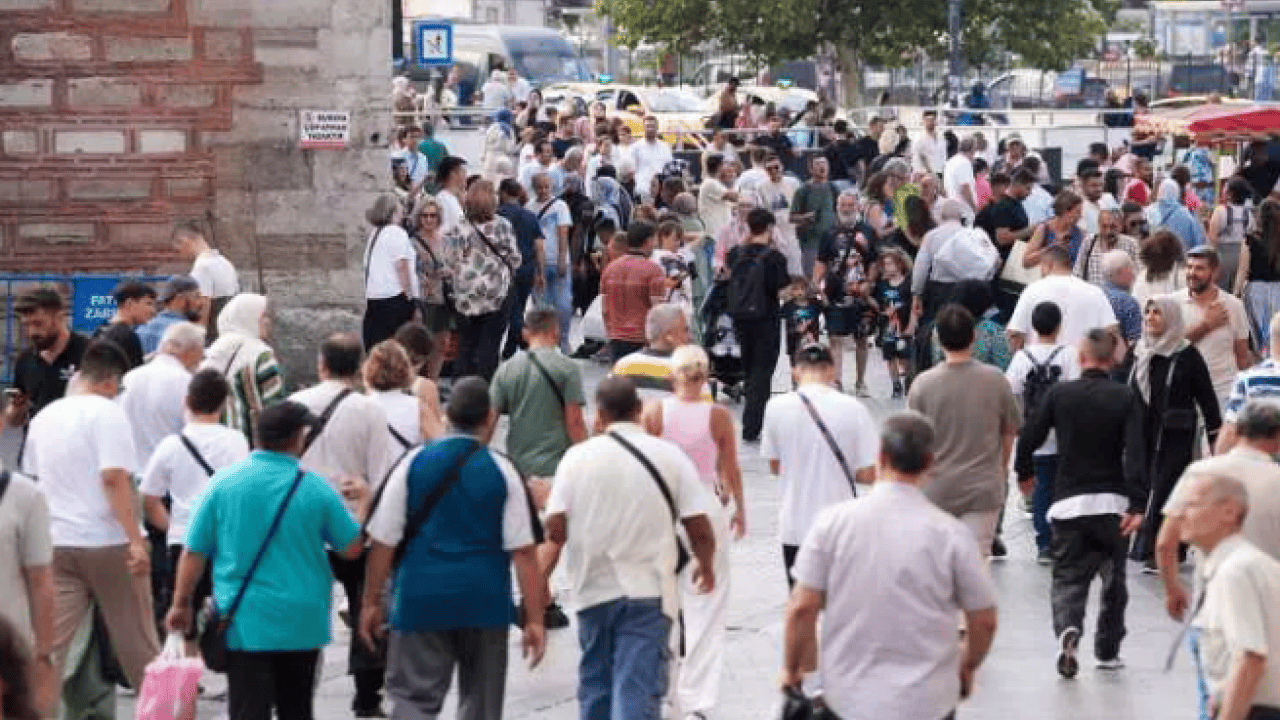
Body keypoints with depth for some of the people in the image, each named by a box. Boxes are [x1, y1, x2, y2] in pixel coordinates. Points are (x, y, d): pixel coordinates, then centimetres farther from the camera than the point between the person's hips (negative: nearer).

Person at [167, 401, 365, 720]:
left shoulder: (224, 481, -5)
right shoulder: (316, 489, -6)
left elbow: (194, 552, -2)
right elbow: (352, 547, 2)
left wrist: (181, 604, 10)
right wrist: (363, 502, 19)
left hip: (245, 624, -1)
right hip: (302, 622, 1)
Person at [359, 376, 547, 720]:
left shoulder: (413, 464, 0)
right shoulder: (503, 472, -3)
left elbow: (383, 542, 0)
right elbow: (523, 552, -6)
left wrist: (371, 602, 10)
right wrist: (534, 620, -2)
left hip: (420, 600, 0)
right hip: (485, 602, 0)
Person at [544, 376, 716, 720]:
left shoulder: (578, 456, -2)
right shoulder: (669, 455, -3)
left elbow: (555, 529, -5)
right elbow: (700, 530, -4)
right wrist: (706, 565, 16)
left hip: (594, 588, 2)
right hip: (648, 591, -2)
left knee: (595, 687, 18)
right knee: (638, 691, -5)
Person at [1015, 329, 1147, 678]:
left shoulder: (1058, 394, -2)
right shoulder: (1126, 398, -4)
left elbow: (1029, 438, 2)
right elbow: (1136, 453, -14)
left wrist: (1024, 473, 22)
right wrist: (1137, 504, -16)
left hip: (1068, 502, 0)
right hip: (1112, 503, 0)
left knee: (1068, 577, 5)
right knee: (1113, 577, 17)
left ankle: (1067, 629, -24)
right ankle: (1107, 651, 21)